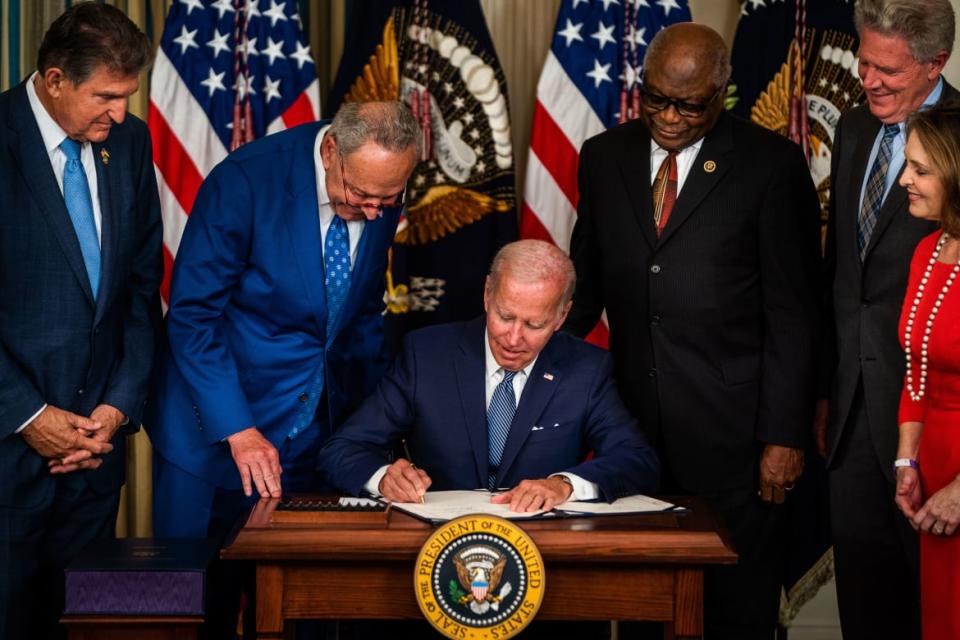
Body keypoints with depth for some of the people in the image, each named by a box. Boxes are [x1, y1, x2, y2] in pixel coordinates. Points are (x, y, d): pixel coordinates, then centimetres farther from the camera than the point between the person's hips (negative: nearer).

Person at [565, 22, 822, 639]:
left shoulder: (771, 164, -5)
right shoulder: (604, 156, 8)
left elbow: (794, 311, -5)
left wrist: (784, 434, -9)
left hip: (731, 430, -3)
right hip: (635, 424, 4)